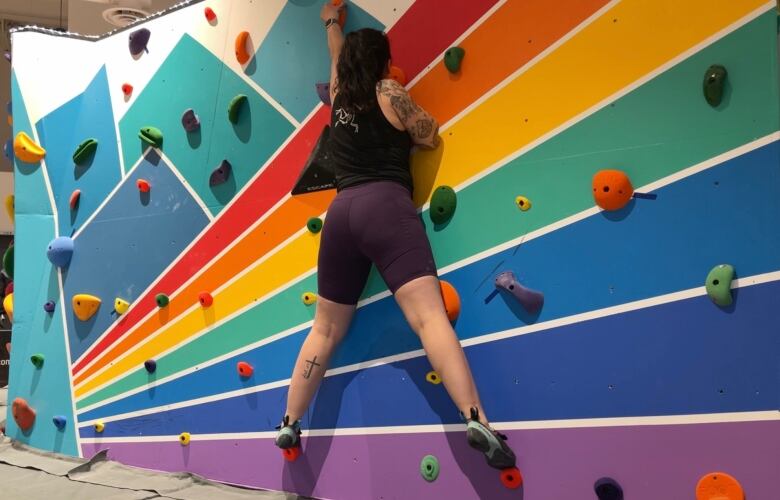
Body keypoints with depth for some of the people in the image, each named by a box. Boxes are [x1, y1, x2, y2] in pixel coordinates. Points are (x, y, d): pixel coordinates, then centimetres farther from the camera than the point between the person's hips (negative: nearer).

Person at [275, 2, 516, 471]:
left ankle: (289, 425, 19)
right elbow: (431, 137, 10)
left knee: (326, 330, 15)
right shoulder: (389, 92, 6)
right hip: (385, 206, -5)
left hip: (340, 212, 6)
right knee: (429, 315, -19)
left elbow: (339, 58, 42)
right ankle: (477, 421, -31)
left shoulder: (339, 95, 21)